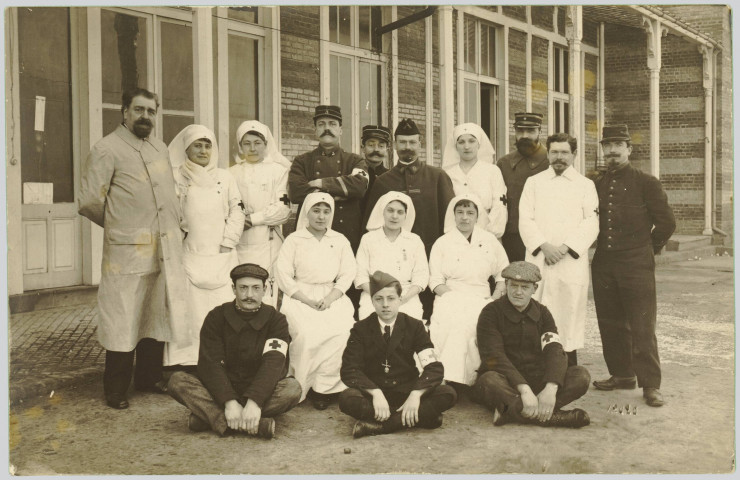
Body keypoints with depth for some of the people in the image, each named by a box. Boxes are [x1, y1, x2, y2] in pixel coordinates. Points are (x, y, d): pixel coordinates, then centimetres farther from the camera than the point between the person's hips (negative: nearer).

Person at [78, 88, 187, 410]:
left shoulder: (160, 149, 17)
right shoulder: (107, 149, -5)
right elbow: (89, 202, -7)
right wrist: (119, 226, 2)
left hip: (165, 251, 7)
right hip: (128, 252, -7)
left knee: (156, 316, 13)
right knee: (123, 320, -1)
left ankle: (149, 378, 26)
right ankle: (116, 391, 10)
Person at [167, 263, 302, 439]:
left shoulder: (276, 320, -3)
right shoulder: (216, 317, -1)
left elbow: (273, 363, -18)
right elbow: (210, 364, -11)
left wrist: (254, 402, -35)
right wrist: (229, 402, -27)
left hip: (260, 392, -1)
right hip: (221, 391, 1)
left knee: (292, 388, -30)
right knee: (177, 380, -23)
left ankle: (209, 416, -29)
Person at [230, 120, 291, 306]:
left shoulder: (278, 171, 6)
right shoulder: (232, 173, 13)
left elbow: (283, 209, -2)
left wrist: (252, 219, -7)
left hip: (268, 243, -2)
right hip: (240, 244, 2)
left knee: (266, 296, -7)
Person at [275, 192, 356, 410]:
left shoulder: (340, 241, 14)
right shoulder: (294, 240, 6)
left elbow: (347, 274, 9)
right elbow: (283, 274, -1)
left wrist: (330, 298, -9)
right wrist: (307, 300, -12)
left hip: (332, 297, 2)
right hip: (299, 297, -2)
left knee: (343, 330, -27)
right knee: (306, 334, -31)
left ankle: (324, 386, -16)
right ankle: (300, 386, -14)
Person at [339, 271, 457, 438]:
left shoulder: (414, 326, 2)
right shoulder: (361, 329, 1)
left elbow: (434, 367, -7)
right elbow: (349, 370, -9)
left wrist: (416, 394, -26)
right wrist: (376, 393, -26)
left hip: (407, 391, 1)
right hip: (373, 392, -1)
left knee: (449, 394, -24)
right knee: (346, 398, -33)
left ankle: (379, 425, -28)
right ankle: (421, 417, -27)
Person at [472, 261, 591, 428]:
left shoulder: (542, 313, 8)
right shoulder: (491, 312, -5)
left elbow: (554, 351, -7)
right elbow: (495, 357, -17)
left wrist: (551, 389, -27)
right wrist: (524, 390, -30)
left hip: (538, 381, 4)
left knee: (581, 375, -19)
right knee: (489, 380, -37)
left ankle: (512, 411, -34)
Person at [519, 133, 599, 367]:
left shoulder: (585, 185, 12)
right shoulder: (534, 182, 14)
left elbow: (590, 223, 2)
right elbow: (526, 220, 5)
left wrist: (565, 248, -11)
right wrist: (544, 247, -10)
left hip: (572, 262, 0)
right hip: (538, 260, 1)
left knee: (570, 312, -1)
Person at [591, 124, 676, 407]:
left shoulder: (646, 183, -1)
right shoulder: (597, 186, 11)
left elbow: (667, 222, 2)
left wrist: (650, 248, 9)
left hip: (637, 266, -5)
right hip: (603, 264, 5)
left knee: (642, 326, -4)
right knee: (610, 325, 10)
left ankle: (650, 384, 4)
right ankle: (621, 374, 24)